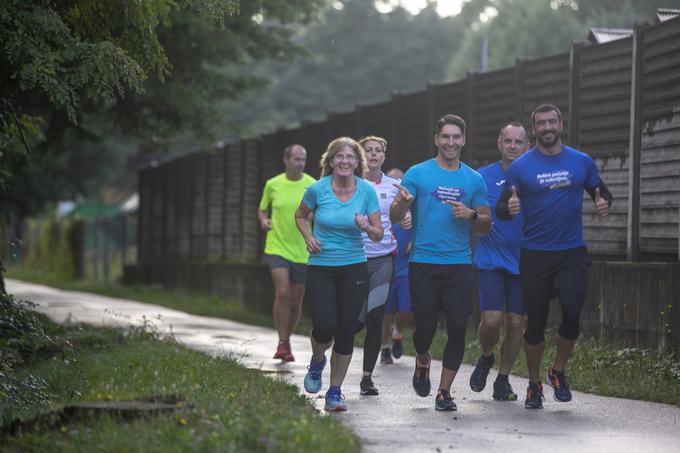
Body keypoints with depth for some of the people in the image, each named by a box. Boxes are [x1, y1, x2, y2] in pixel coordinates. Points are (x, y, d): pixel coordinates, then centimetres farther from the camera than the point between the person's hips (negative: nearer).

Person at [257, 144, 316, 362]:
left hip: (302, 252, 1)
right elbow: (262, 209, 17)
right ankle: (282, 343, -10)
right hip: (277, 248, -1)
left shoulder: (312, 185, -2)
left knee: (296, 301, 7)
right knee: (282, 293, -18)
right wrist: (263, 220, -4)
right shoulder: (272, 184, 2)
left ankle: (287, 341, 28)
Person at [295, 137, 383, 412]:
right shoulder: (318, 189, -5)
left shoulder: (366, 191, -3)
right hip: (320, 268, -1)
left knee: (346, 332, -2)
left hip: (354, 269, 1)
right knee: (324, 325, -16)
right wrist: (308, 237, -3)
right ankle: (317, 362, 20)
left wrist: (367, 227, -22)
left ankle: (335, 392, 13)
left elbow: (379, 235, -1)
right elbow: (300, 215, 15)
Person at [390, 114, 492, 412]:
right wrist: (402, 202, -25)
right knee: (425, 327, -1)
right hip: (423, 264, -2)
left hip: (460, 265, 2)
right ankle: (423, 363, 32)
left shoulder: (474, 180, 11)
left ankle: (444, 392, 3)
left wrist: (471, 215, -8)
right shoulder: (417, 174, 3)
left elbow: (486, 227, 13)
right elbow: (394, 217, -3)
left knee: (457, 328, -6)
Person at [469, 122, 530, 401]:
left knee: (515, 323, 2)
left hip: (522, 262, 2)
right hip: (490, 260, -2)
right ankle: (486, 358, 19)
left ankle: (503, 381, 16)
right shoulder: (482, 177, 2)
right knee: (491, 320, -12)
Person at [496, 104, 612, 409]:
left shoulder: (582, 162, 4)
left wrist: (603, 203, -7)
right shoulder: (521, 167, 0)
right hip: (534, 255, 0)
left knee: (572, 310, -17)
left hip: (572, 252, 0)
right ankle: (534, 384, 21)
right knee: (535, 321, 4)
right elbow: (501, 209, 1)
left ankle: (558, 371, 6)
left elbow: (601, 192, 16)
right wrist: (509, 208, -23)